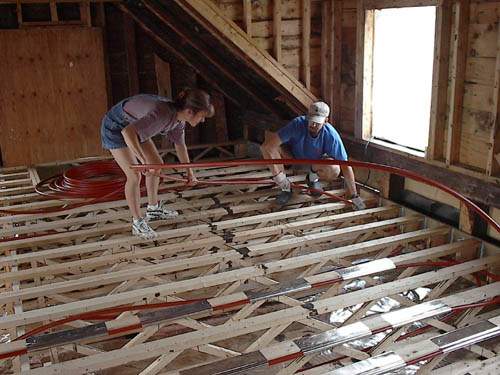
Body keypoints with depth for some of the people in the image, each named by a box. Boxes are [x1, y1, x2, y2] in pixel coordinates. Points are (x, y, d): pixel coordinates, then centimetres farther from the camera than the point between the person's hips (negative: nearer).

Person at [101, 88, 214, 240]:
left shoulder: (178, 118, -9)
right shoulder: (163, 115, -37)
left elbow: (180, 146, 10)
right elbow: (128, 132, -45)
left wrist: (189, 172, 19)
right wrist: (143, 161, -46)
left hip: (132, 124, 9)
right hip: (116, 128, -9)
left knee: (157, 163, 11)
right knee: (134, 175, -12)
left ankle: (153, 209, 29)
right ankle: (138, 223, 4)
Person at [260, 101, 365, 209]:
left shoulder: (331, 136, -31)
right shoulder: (298, 124, -33)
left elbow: (345, 166, -24)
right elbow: (267, 145, -38)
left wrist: (354, 196, -23)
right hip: (293, 156, 0)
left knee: (334, 170, -33)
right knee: (269, 145, -29)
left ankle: (313, 177, 5)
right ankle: (285, 186, -10)